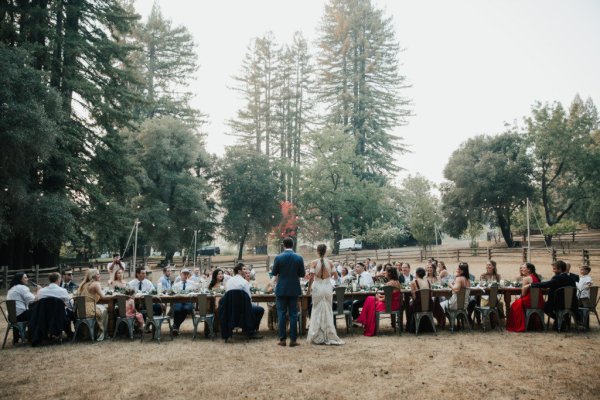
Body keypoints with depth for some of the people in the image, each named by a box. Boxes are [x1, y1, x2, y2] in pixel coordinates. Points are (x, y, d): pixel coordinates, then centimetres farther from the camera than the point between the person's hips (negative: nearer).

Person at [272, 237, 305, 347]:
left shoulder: (278, 258, -9)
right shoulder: (299, 258, -6)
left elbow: (274, 273, -1)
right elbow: (302, 274, -1)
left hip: (281, 289, -1)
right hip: (294, 289, 1)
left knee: (281, 314, 6)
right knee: (293, 314, 6)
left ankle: (282, 339, 7)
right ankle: (293, 339, 6)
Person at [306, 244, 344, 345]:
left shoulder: (314, 263, -7)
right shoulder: (330, 262, -1)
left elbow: (311, 277, -11)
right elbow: (336, 276, 1)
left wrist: (309, 287, 3)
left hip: (317, 288, -2)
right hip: (327, 288, 2)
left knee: (317, 311, 8)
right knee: (328, 311, 10)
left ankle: (318, 337, 11)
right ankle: (329, 336, 12)